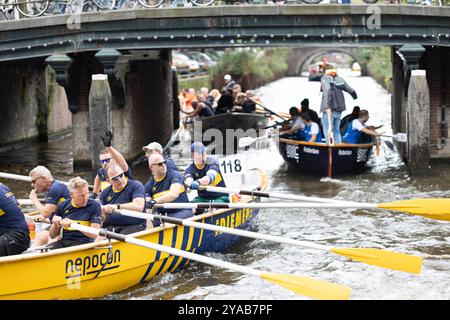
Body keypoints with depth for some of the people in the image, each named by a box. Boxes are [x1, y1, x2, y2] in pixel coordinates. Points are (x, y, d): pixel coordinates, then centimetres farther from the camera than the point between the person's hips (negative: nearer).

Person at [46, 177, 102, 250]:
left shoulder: (95, 206, -1)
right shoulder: (63, 206, 9)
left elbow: (95, 234, -10)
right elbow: (52, 236, 13)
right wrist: (55, 225, -9)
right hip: (63, 241, 3)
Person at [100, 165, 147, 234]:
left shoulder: (136, 186, 1)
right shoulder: (105, 193, 15)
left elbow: (139, 206, -16)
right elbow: (104, 220, 14)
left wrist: (117, 206, -24)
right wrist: (101, 214, -10)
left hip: (134, 226, -4)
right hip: (111, 227, 4)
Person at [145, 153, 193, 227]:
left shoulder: (175, 175, -4)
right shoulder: (149, 185, 9)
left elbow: (174, 194, -22)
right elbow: (147, 206, -1)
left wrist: (156, 201, -36)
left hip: (182, 212, -4)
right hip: (162, 214, 4)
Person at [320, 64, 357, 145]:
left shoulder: (325, 79, -3)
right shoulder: (340, 79, 13)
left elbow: (327, 90, -22)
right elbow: (351, 90, 15)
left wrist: (327, 106, -28)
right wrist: (354, 95, 40)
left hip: (329, 109, -6)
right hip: (339, 108, 6)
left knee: (328, 131, -7)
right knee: (336, 130, 15)